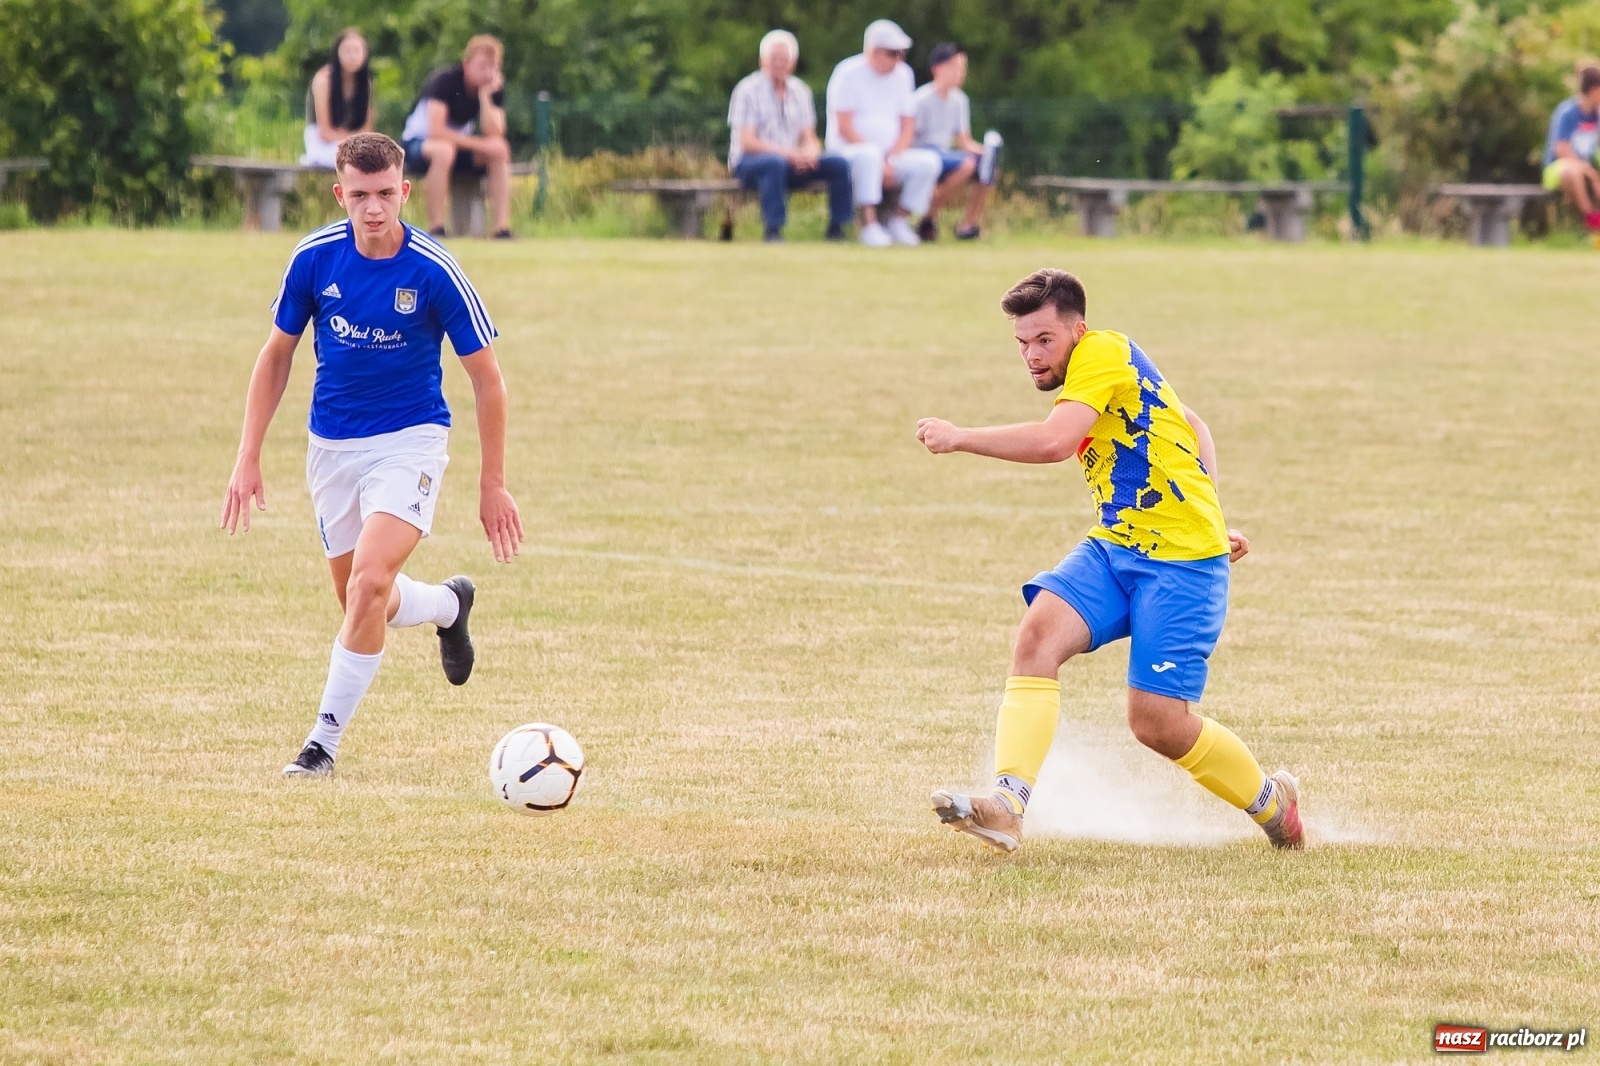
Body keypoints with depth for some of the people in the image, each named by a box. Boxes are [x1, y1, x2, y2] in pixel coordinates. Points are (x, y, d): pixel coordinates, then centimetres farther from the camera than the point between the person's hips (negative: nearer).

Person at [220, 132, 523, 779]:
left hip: (410, 440, -4)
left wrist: (493, 484, -5)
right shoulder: (314, 259, -9)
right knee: (361, 601, 12)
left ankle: (326, 739, -11)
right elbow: (277, 355, 5)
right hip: (331, 446, 4)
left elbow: (486, 378, -6)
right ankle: (448, 605, 46)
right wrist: (248, 458, 0)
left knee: (368, 583, -23)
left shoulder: (434, 272, -16)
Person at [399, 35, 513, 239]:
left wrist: (485, 96, -28)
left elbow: (495, 134, -18)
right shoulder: (445, 80, -23)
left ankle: (502, 228, -24)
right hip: (417, 144, -6)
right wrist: (480, 144, -28)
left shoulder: (494, 88, -6)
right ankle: (436, 230, -37)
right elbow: (436, 131, -31)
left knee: (500, 151, -22)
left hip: (460, 146, 6)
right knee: (444, 149, -40)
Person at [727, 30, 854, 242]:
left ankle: (836, 230, -13)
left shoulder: (800, 92, 12)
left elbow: (809, 138, 10)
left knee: (839, 164, -16)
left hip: (792, 162, 5)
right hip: (748, 162, -5)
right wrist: (787, 153, -26)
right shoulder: (748, 91, -5)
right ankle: (772, 231, -39)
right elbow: (747, 142, -13)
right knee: (775, 163, -40)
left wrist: (809, 152, -16)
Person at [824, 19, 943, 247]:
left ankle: (899, 220, -10)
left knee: (929, 161, -19)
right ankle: (870, 226, -37)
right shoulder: (849, 74, -8)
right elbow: (844, 128, -14)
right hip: (847, 152, -5)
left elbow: (907, 126, 9)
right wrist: (880, 163, -19)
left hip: (891, 156, 5)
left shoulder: (902, 75, 10)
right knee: (869, 154, -39)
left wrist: (892, 160, -10)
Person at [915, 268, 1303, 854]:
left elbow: (1054, 441, -29)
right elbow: (1193, 427, 26)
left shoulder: (1103, 353, -13)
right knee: (1038, 633, -18)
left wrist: (959, 437, -22)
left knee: (1157, 723, -8)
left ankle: (1272, 801, 20)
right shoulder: (1099, 372, 16)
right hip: (1113, 547, 9)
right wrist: (1209, 514, 17)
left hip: (1182, 561, -9)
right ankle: (1007, 805, -31)